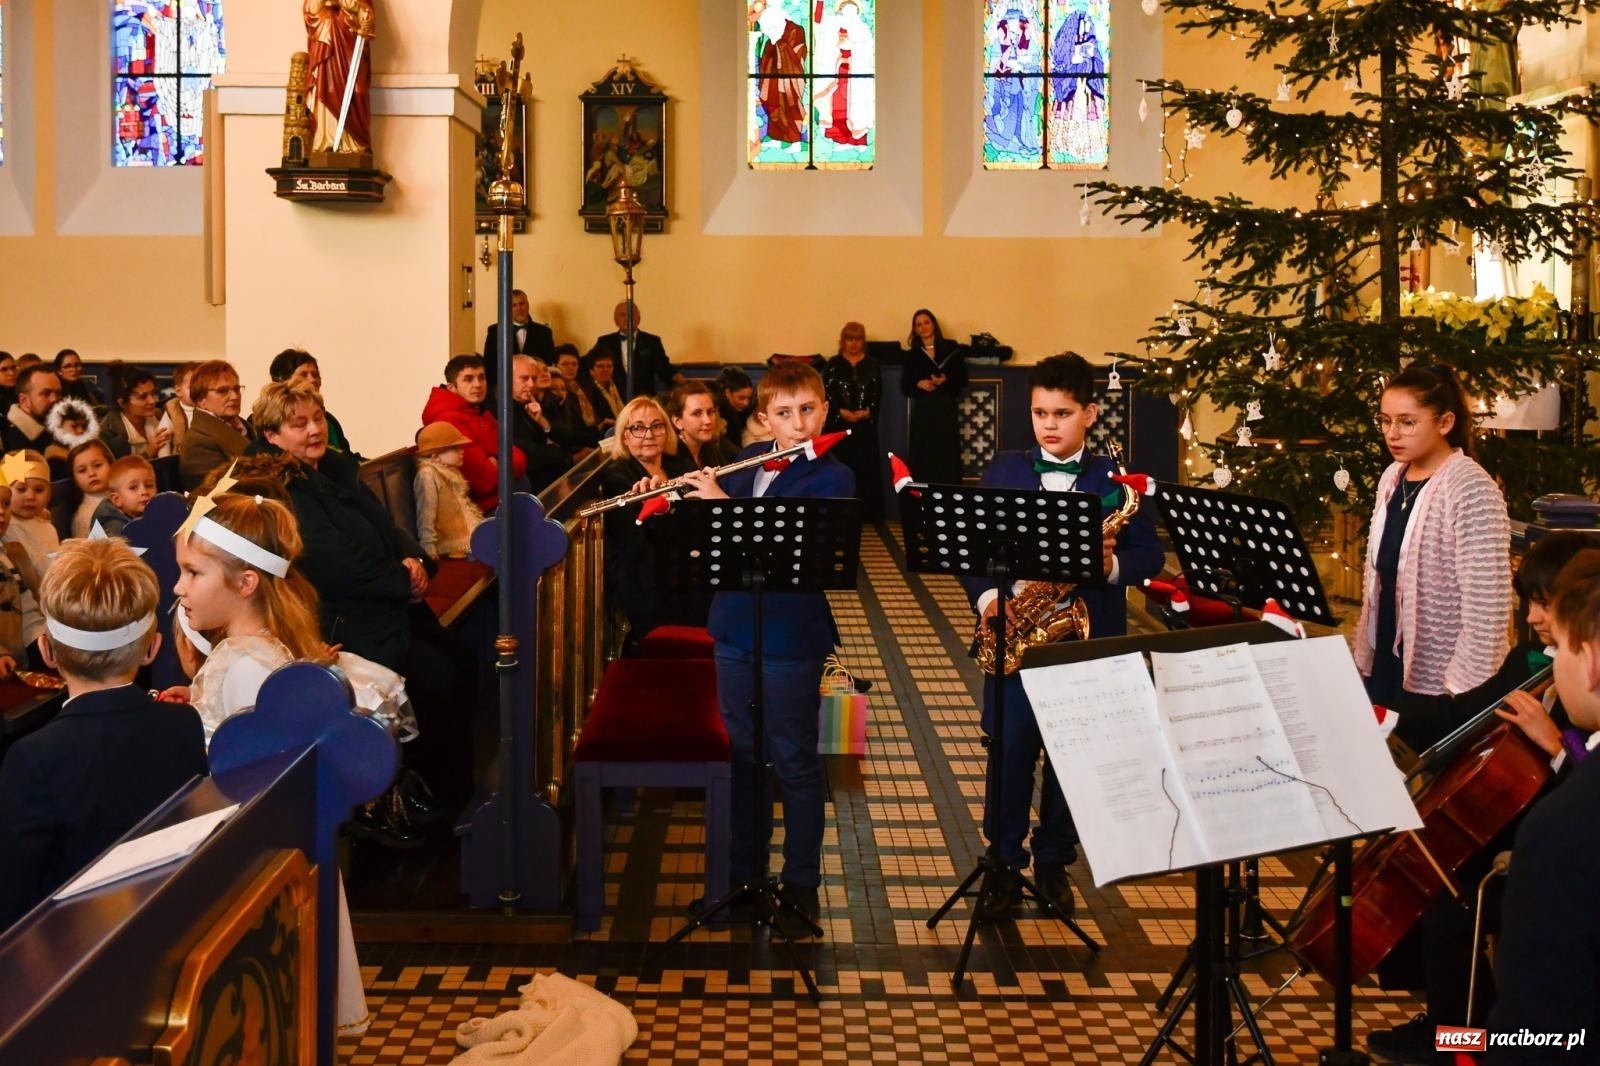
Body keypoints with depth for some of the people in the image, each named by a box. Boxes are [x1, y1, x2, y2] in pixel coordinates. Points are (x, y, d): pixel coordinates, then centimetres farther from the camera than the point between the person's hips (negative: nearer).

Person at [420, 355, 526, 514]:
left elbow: (519, 460, 7)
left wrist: (496, 465, -12)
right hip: (480, 512, -9)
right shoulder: (450, 421, -17)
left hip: (498, 502, 9)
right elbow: (485, 479, -20)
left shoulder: (483, 415, 15)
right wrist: (503, 466, -1)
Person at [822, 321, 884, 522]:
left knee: (865, 467, -1)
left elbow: (878, 394, 4)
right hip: (838, 424, -1)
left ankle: (865, 512, 3)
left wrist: (867, 412, -13)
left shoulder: (872, 365, 8)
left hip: (865, 425, 1)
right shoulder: (833, 364, 4)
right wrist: (841, 412, -15)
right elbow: (827, 394, -2)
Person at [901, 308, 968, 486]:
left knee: (948, 457, -5)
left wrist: (946, 380, -13)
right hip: (922, 411, 1)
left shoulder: (951, 348, 5)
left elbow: (963, 379, 5)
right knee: (921, 458, -3)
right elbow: (904, 386, 9)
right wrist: (918, 384, -10)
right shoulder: (912, 354, 10)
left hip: (946, 409, -1)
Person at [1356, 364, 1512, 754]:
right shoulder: (1391, 479, 6)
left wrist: (1464, 690, -20)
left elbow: (1487, 608, -20)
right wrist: (1364, 653, 13)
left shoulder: (1472, 491, -17)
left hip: (1439, 682, -7)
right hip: (1384, 667, 7)